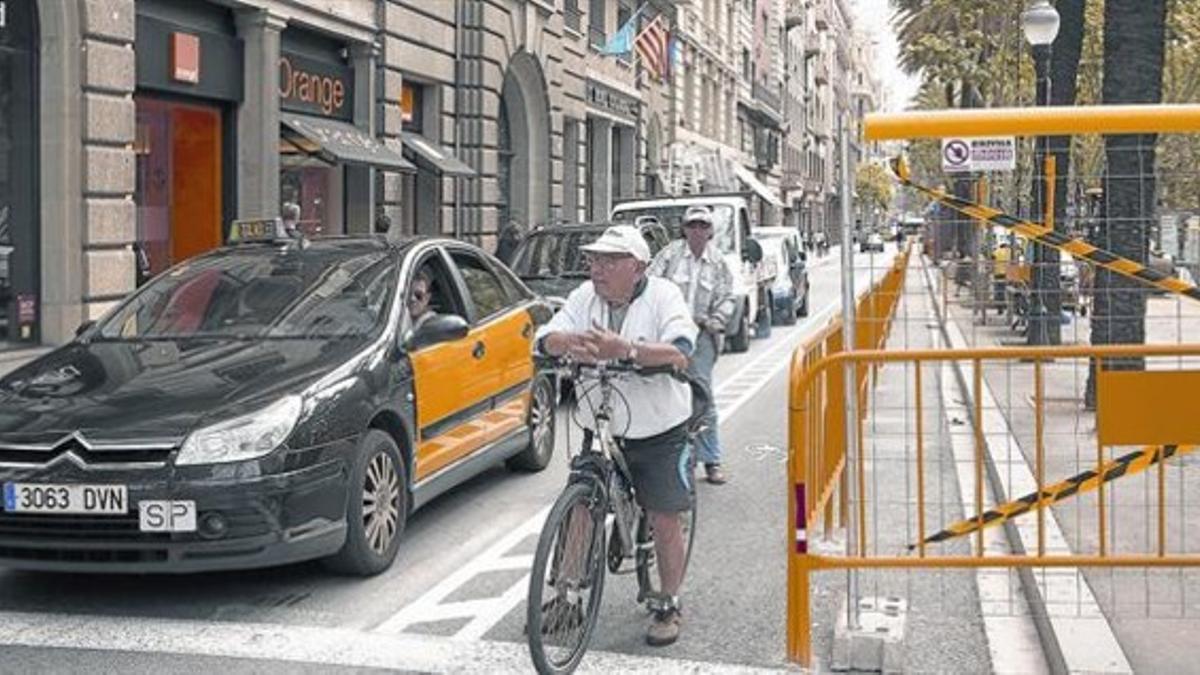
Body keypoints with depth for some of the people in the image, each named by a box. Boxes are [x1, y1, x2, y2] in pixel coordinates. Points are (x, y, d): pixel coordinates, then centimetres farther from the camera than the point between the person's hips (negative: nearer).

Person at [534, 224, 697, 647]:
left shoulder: (663, 297, -11)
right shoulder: (585, 297, 1)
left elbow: (680, 351, -27)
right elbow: (546, 338, -10)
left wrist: (625, 349, -42)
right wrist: (570, 343, -35)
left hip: (658, 431, -4)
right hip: (601, 429, 4)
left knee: (666, 521, 1)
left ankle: (669, 608, 16)